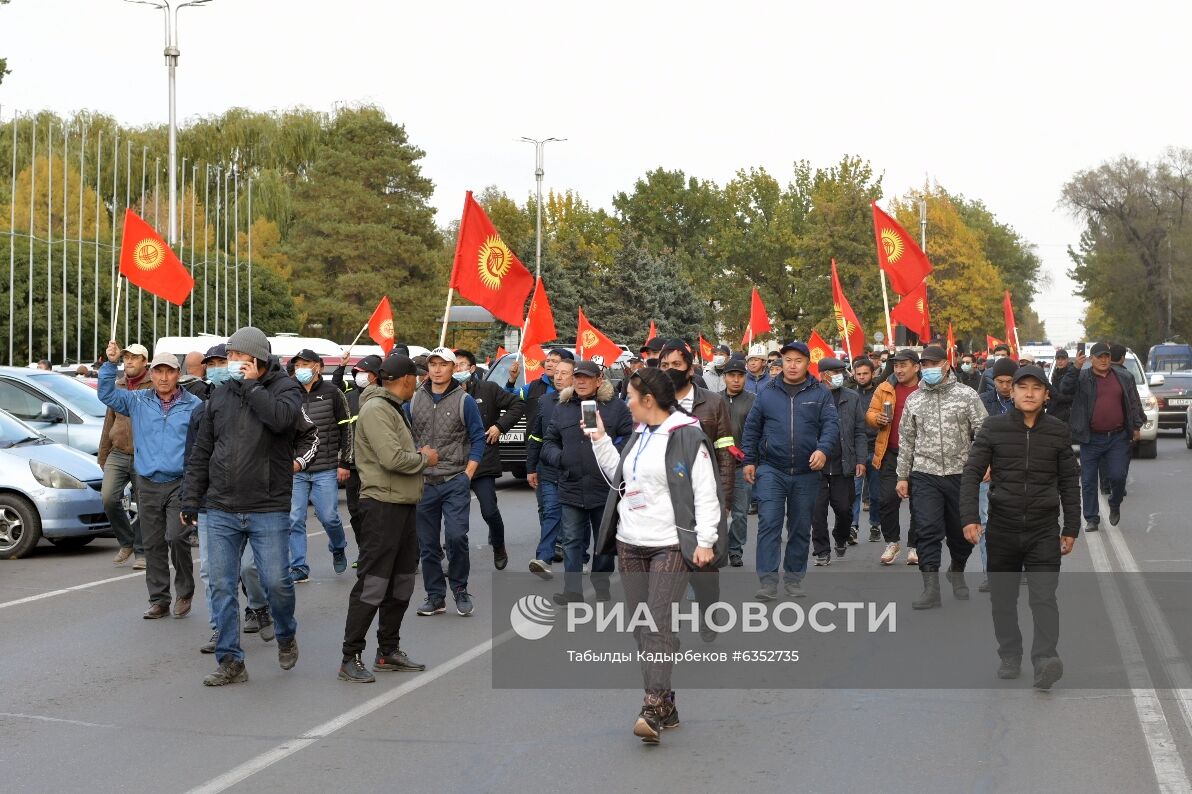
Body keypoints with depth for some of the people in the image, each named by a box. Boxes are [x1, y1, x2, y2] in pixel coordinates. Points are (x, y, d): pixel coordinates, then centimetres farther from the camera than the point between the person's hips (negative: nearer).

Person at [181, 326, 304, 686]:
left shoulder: (284, 387, -1)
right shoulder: (220, 396, 12)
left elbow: (281, 417, -25)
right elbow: (201, 452, 16)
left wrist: (251, 385, -14)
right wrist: (191, 499, 12)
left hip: (269, 511, -4)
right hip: (221, 511, 4)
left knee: (276, 582, -4)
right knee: (222, 587, 2)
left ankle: (286, 636, 25)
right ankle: (230, 661, 11)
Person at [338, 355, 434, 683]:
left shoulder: (394, 408, 19)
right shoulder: (376, 409, -14)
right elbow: (391, 459, -23)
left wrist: (419, 455, 3)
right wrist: (424, 459, -9)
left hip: (403, 505, 10)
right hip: (383, 505, -10)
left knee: (401, 582, 15)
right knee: (372, 584, -7)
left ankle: (388, 652, 24)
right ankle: (351, 658, -1)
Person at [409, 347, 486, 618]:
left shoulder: (464, 400, -2)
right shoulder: (414, 400, 7)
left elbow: (478, 439, 0)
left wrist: (468, 474, -7)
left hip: (455, 482, -4)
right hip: (423, 483, 4)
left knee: (456, 536, -15)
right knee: (428, 544, 7)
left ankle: (460, 590, 5)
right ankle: (435, 596, 18)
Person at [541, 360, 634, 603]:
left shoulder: (615, 406, 0)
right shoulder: (561, 408, 10)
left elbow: (629, 438, -4)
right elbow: (549, 441, 15)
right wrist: (558, 457, -4)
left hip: (605, 487, -2)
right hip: (571, 489, 2)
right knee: (572, 540, 4)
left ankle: (602, 588, 24)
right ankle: (572, 589, 10)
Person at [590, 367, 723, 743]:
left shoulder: (687, 437, -9)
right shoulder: (638, 435, 16)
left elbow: (705, 493, -11)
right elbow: (618, 476, 25)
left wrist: (705, 541, -16)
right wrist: (600, 440, 19)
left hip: (671, 546, -8)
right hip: (630, 544, 8)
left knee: (659, 625, -14)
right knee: (641, 627, 8)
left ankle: (653, 709, -17)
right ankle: (665, 708, 16)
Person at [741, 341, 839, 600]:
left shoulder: (820, 394, 4)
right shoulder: (768, 393, 5)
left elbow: (831, 425, -4)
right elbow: (752, 428, 10)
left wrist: (823, 449, -23)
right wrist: (749, 461, 6)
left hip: (806, 473, 1)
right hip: (771, 470, -1)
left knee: (801, 528, 10)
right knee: (769, 523, -10)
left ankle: (795, 577, 23)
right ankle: (768, 579, -10)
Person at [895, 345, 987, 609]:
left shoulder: (967, 395, 0)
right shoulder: (913, 400, 8)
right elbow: (906, 440, 12)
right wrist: (902, 476, 10)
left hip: (960, 473, -1)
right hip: (925, 475, 1)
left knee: (961, 530, 11)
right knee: (928, 530, -7)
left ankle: (957, 571, 37)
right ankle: (931, 588, -6)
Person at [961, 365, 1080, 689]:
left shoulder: (1058, 432, 3)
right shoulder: (993, 428, -1)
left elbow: (1069, 483, 8)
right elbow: (972, 473, -2)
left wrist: (1071, 528, 8)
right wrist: (969, 517, -12)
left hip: (1044, 529, -1)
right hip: (1002, 528, 1)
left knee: (1044, 596, -11)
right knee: (1003, 598, 10)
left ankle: (1045, 660, -17)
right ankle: (1010, 657, 22)